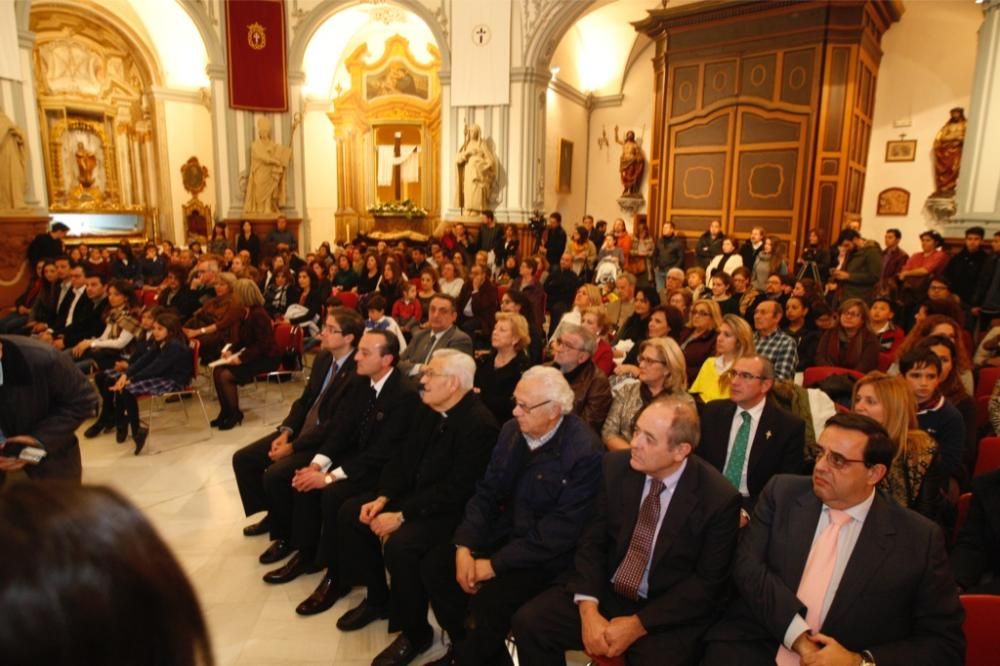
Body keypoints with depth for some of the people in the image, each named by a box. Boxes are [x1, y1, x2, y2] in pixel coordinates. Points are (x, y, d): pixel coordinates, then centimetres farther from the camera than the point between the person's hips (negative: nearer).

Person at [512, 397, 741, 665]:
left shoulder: (719, 499, -16)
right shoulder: (616, 466, -7)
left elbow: (707, 582, -10)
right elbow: (592, 542, -2)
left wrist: (638, 625, -15)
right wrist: (588, 609, -16)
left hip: (668, 615, -3)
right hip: (606, 592, 3)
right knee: (528, 621, -13)